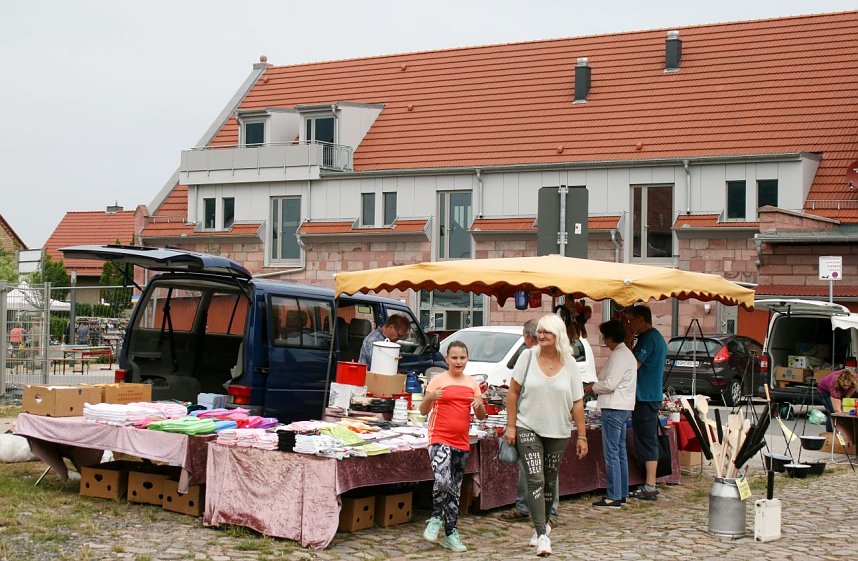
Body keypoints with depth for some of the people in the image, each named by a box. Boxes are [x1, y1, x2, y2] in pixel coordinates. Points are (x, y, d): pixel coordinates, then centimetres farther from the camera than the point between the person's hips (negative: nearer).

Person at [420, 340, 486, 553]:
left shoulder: (472, 383, 9)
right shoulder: (438, 380, -2)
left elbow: (481, 416, 12)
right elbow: (424, 411, -3)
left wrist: (479, 404, -10)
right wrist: (430, 397, -22)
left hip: (461, 443, 5)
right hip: (440, 440, -4)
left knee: (455, 489, 9)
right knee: (443, 481, -24)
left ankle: (451, 534, 17)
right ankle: (436, 518, 0)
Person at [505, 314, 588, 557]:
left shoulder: (570, 364, -2)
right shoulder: (528, 356, -5)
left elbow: (577, 403, 1)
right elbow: (513, 392, -2)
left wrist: (582, 436, 0)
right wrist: (511, 426, -6)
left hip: (558, 432, 2)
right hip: (528, 428, -2)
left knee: (549, 481, 13)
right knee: (535, 480, -11)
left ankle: (542, 524, 34)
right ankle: (542, 535, -12)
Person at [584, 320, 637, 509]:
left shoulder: (619, 355, -16)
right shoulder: (625, 353, 17)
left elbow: (610, 384, -21)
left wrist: (593, 387, -5)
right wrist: (596, 383, 10)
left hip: (614, 408, -11)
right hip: (622, 408, 11)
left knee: (611, 453, -7)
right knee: (620, 451, 14)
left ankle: (614, 497, -6)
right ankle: (622, 493, 20)